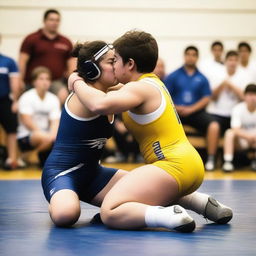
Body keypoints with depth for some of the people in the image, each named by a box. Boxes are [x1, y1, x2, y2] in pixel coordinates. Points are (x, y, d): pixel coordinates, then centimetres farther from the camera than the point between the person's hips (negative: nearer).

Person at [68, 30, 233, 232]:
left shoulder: (139, 88, -10)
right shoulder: (152, 82, 20)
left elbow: (99, 105, -29)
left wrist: (77, 83, -11)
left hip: (173, 166, -10)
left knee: (110, 213, -13)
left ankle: (171, 216, -29)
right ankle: (203, 202, 17)